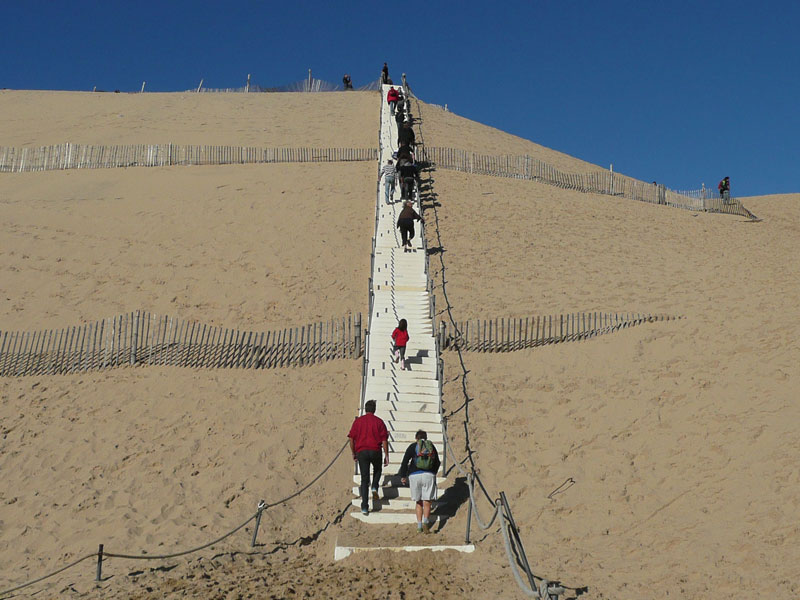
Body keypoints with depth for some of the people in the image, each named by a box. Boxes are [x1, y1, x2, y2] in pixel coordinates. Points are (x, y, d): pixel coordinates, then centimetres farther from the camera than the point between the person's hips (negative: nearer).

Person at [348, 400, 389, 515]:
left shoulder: (358, 421, 5)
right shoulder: (379, 421, 2)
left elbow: (352, 439, 3)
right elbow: (384, 440, -2)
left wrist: (353, 454, 14)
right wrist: (386, 456, 1)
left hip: (361, 452, 1)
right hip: (375, 451, -1)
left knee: (364, 479, 5)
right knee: (377, 470, 30)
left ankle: (364, 507, -1)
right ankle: (374, 487, 4)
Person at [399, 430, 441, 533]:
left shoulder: (412, 447, 9)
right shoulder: (431, 446, 15)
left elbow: (405, 462, 3)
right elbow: (437, 463, 22)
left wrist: (403, 476, 9)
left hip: (415, 475, 0)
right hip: (429, 475, 0)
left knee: (418, 502, 11)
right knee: (427, 502, 0)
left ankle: (419, 525, 4)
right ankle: (425, 520, -22)